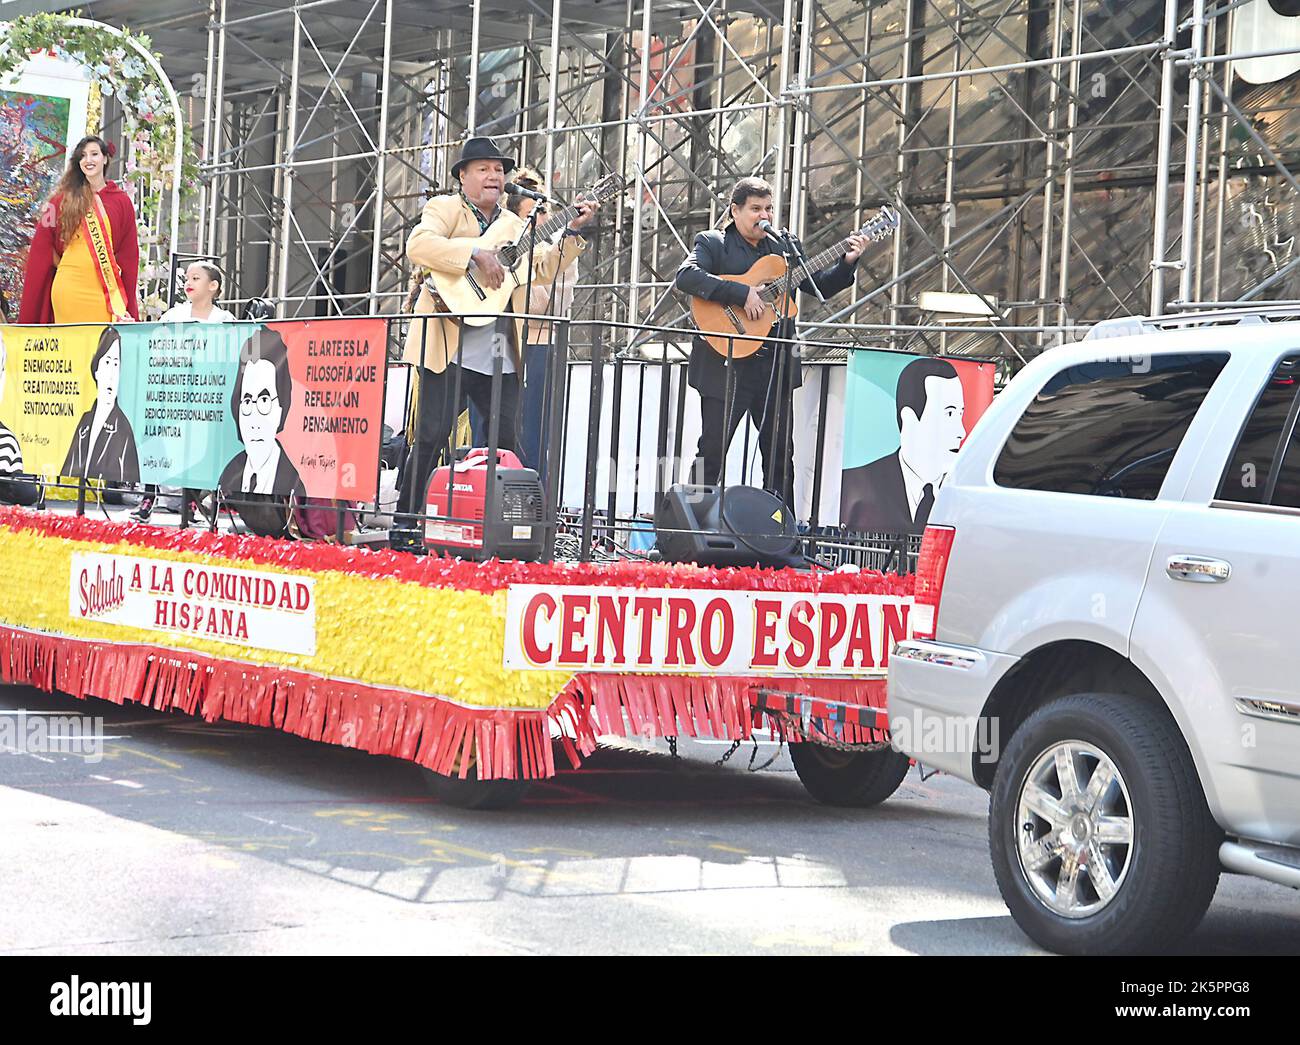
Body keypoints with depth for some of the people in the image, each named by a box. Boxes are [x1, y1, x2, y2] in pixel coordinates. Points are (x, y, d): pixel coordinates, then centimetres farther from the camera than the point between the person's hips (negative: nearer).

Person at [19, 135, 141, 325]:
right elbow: (40, 254, 10)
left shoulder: (121, 202, 12)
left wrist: (131, 309, 4)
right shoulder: (61, 201, 11)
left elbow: (129, 255, 10)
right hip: (69, 287, 0)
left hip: (106, 290, 0)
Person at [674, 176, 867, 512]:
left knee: (780, 452, 8)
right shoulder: (712, 243, 0)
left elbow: (820, 286, 18)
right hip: (726, 364, -5)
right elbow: (686, 277, -18)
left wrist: (847, 262, 0)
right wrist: (742, 293, -24)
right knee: (712, 451, -5)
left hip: (775, 365, 5)